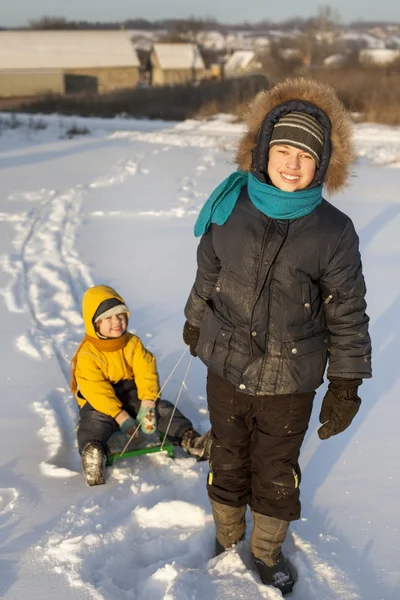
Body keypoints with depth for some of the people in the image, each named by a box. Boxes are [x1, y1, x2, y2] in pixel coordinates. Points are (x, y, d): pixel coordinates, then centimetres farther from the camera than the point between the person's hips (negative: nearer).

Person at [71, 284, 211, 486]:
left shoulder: (133, 343, -3)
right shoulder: (87, 355, -17)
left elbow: (146, 373, -12)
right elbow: (96, 391, -24)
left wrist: (147, 405, -26)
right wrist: (121, 416, -31)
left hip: (131, 394, 4)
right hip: (99, 401, -4)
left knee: (162, 408, -17)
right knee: (96, 421, -35)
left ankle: (190, 440, -28)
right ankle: (91, 452, -62)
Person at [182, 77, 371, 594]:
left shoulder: (333, 232, -14)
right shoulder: (230, 211, -8)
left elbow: (347, 313, -7)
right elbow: (207, 275, 9)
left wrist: (346, 386, -4)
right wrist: (195, 323, 23)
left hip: (289, 381, -2)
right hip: (226, 370, 2)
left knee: (276, 472, 16)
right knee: (227, 460, 20)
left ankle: (268, 552, 41)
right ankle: (227, 540, 45)